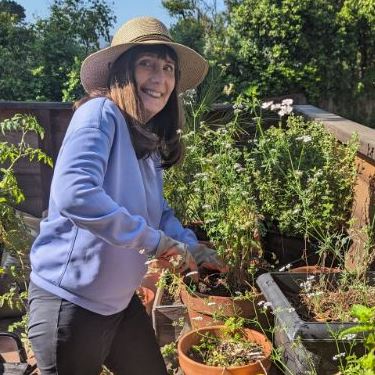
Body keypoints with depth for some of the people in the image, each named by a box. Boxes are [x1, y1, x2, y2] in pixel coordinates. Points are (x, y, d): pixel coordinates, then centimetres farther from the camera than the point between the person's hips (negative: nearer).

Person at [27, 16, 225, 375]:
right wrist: (153, 240, -27)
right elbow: (73, 195, -35)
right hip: (69, 303, -8)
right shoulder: (100, 114, -19)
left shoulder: (150, 140, 7)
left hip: (120, 301, 8)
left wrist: (192, 248, 6)